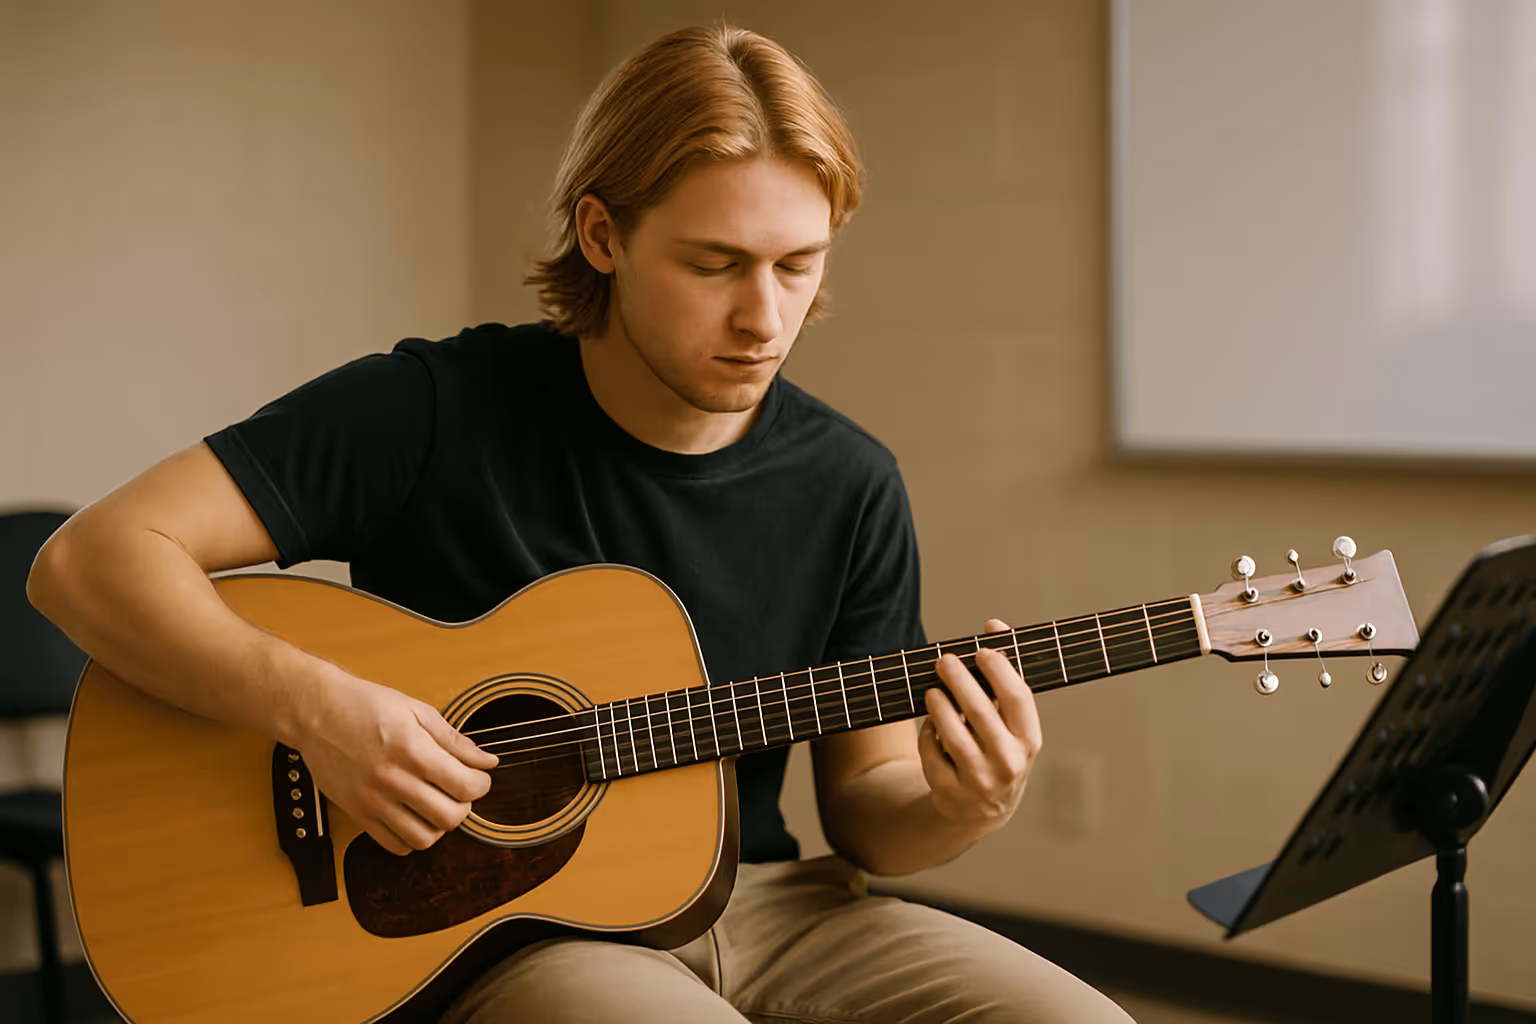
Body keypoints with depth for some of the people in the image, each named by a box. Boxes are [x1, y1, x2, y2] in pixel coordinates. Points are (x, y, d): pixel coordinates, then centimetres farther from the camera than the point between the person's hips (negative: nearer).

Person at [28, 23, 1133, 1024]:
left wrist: (956, 813, -15)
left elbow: (861, 799, 8)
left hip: (754, 903, 4)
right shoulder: (440, 410, -11)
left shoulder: (849, 485, 1)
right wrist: (317, 707, -27)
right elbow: (93, 559, -13)